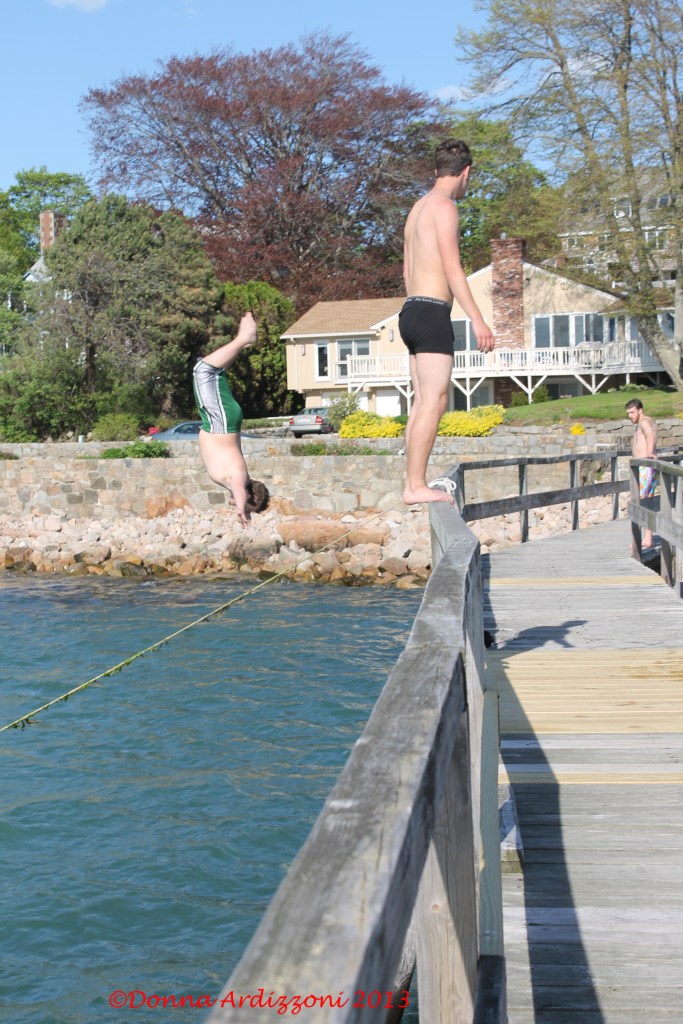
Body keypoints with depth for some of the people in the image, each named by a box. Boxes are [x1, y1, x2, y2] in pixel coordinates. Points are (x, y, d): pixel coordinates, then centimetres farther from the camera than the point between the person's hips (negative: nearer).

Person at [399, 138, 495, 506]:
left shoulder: (419, 207, 20)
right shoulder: (444, 205, -8)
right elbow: (452, 267, -16)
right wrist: (477, 319, -18)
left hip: (412, 310, 10)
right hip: (432, 313, -10)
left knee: (422, 402, 9)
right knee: (434, 401, -11)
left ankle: (413, 485, 8)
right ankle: (416, 485, -14)